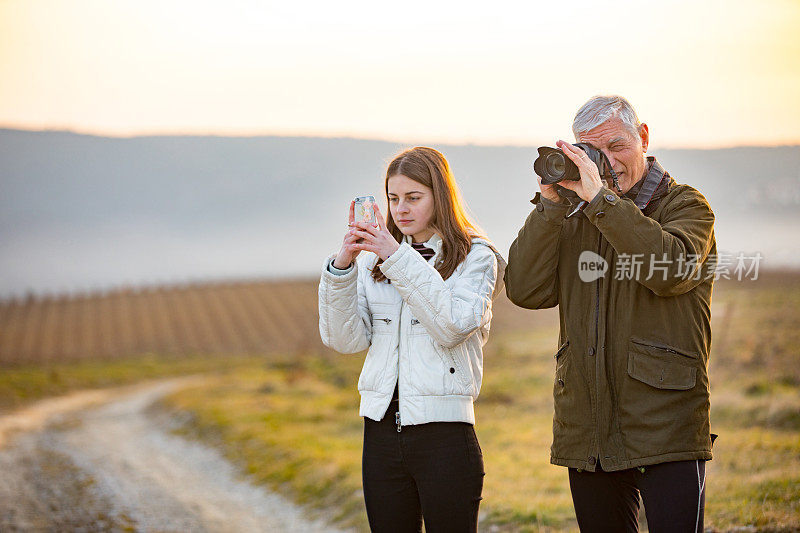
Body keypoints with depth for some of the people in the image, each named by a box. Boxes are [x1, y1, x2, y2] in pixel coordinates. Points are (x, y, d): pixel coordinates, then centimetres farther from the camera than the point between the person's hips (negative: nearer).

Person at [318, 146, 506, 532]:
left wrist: (400, 260, -18)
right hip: (381, 429, 4)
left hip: (444, 429, -4)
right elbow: (345, 339, 3)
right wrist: (340, 269, -10)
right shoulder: (374, 260, 12)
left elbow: (453, 327, -15)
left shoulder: (475, 257, 2)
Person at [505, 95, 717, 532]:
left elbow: (671, 270, -20)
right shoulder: (572, 219, 14)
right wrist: (550, 203, -8)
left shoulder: (685, 206, 2)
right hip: (587, 438, 4)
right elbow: (526, 291, -1)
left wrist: (601, 198, -21)